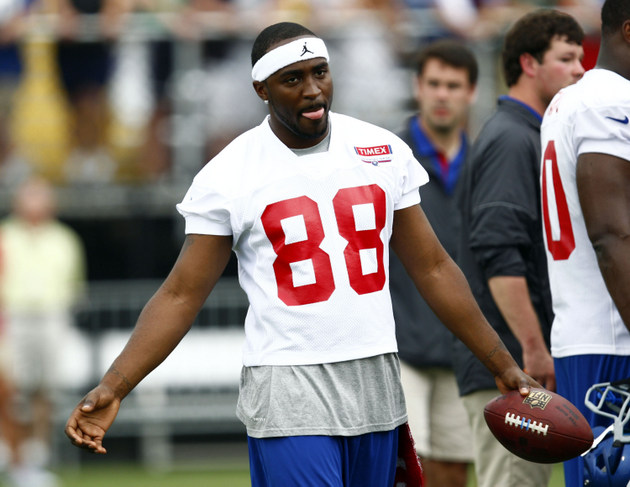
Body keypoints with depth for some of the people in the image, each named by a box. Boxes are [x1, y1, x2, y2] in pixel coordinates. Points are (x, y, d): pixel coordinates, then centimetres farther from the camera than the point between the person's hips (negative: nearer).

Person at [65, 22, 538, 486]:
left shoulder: (385, 151, 7)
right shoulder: (227, 178, -3)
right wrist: (113, 387, -11)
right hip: (290, 395, -4)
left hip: (376, 387, 4)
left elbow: (432, 268, 14)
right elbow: (181, 296, -1)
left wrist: (503, 364, 13)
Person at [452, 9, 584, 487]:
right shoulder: (511, 139, -12)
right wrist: (534, 348, -23)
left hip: (528, 364, 10)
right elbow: (497, 253, -22)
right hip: (508, 371, -10)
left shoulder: (531, 138, 20)